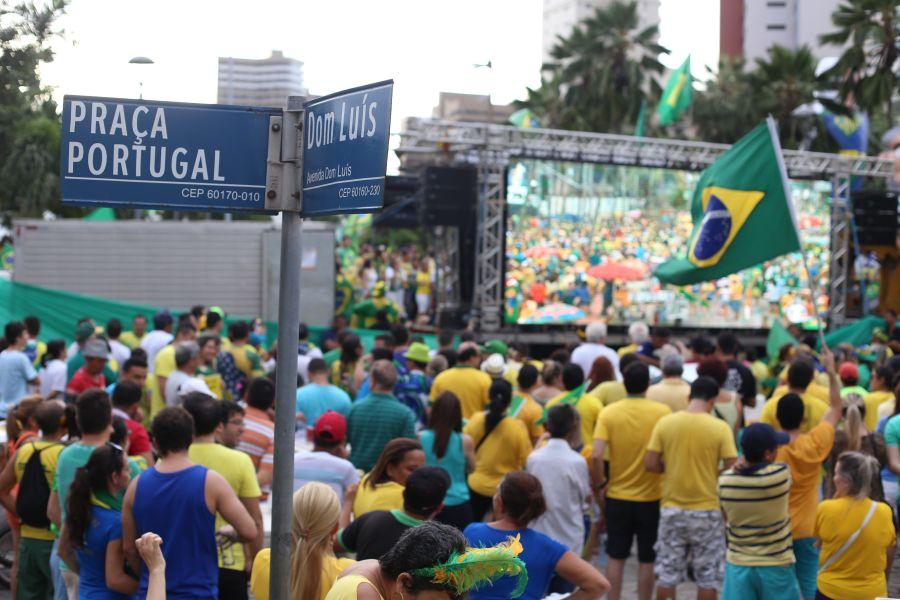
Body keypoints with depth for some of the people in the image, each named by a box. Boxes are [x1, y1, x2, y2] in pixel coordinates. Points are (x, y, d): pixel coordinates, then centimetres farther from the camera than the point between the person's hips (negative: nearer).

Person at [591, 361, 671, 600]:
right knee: (647, 560, 11)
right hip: (651, 497, -1)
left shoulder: (609, 413, -8)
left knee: (616, 557, 13)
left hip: (617, 495, 1)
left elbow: (596, 456, -16)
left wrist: (599, 483, -1)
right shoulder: (662, 412, -9)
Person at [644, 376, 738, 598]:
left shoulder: (665, 422, -5)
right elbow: (732, 468, -12)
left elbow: (650, 464, -4)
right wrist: (713, 474, 9)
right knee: (708, 577, 9)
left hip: (672, 509, 2)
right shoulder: (720, 428, -10)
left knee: (667, 574, 12)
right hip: (707, 510, -2)